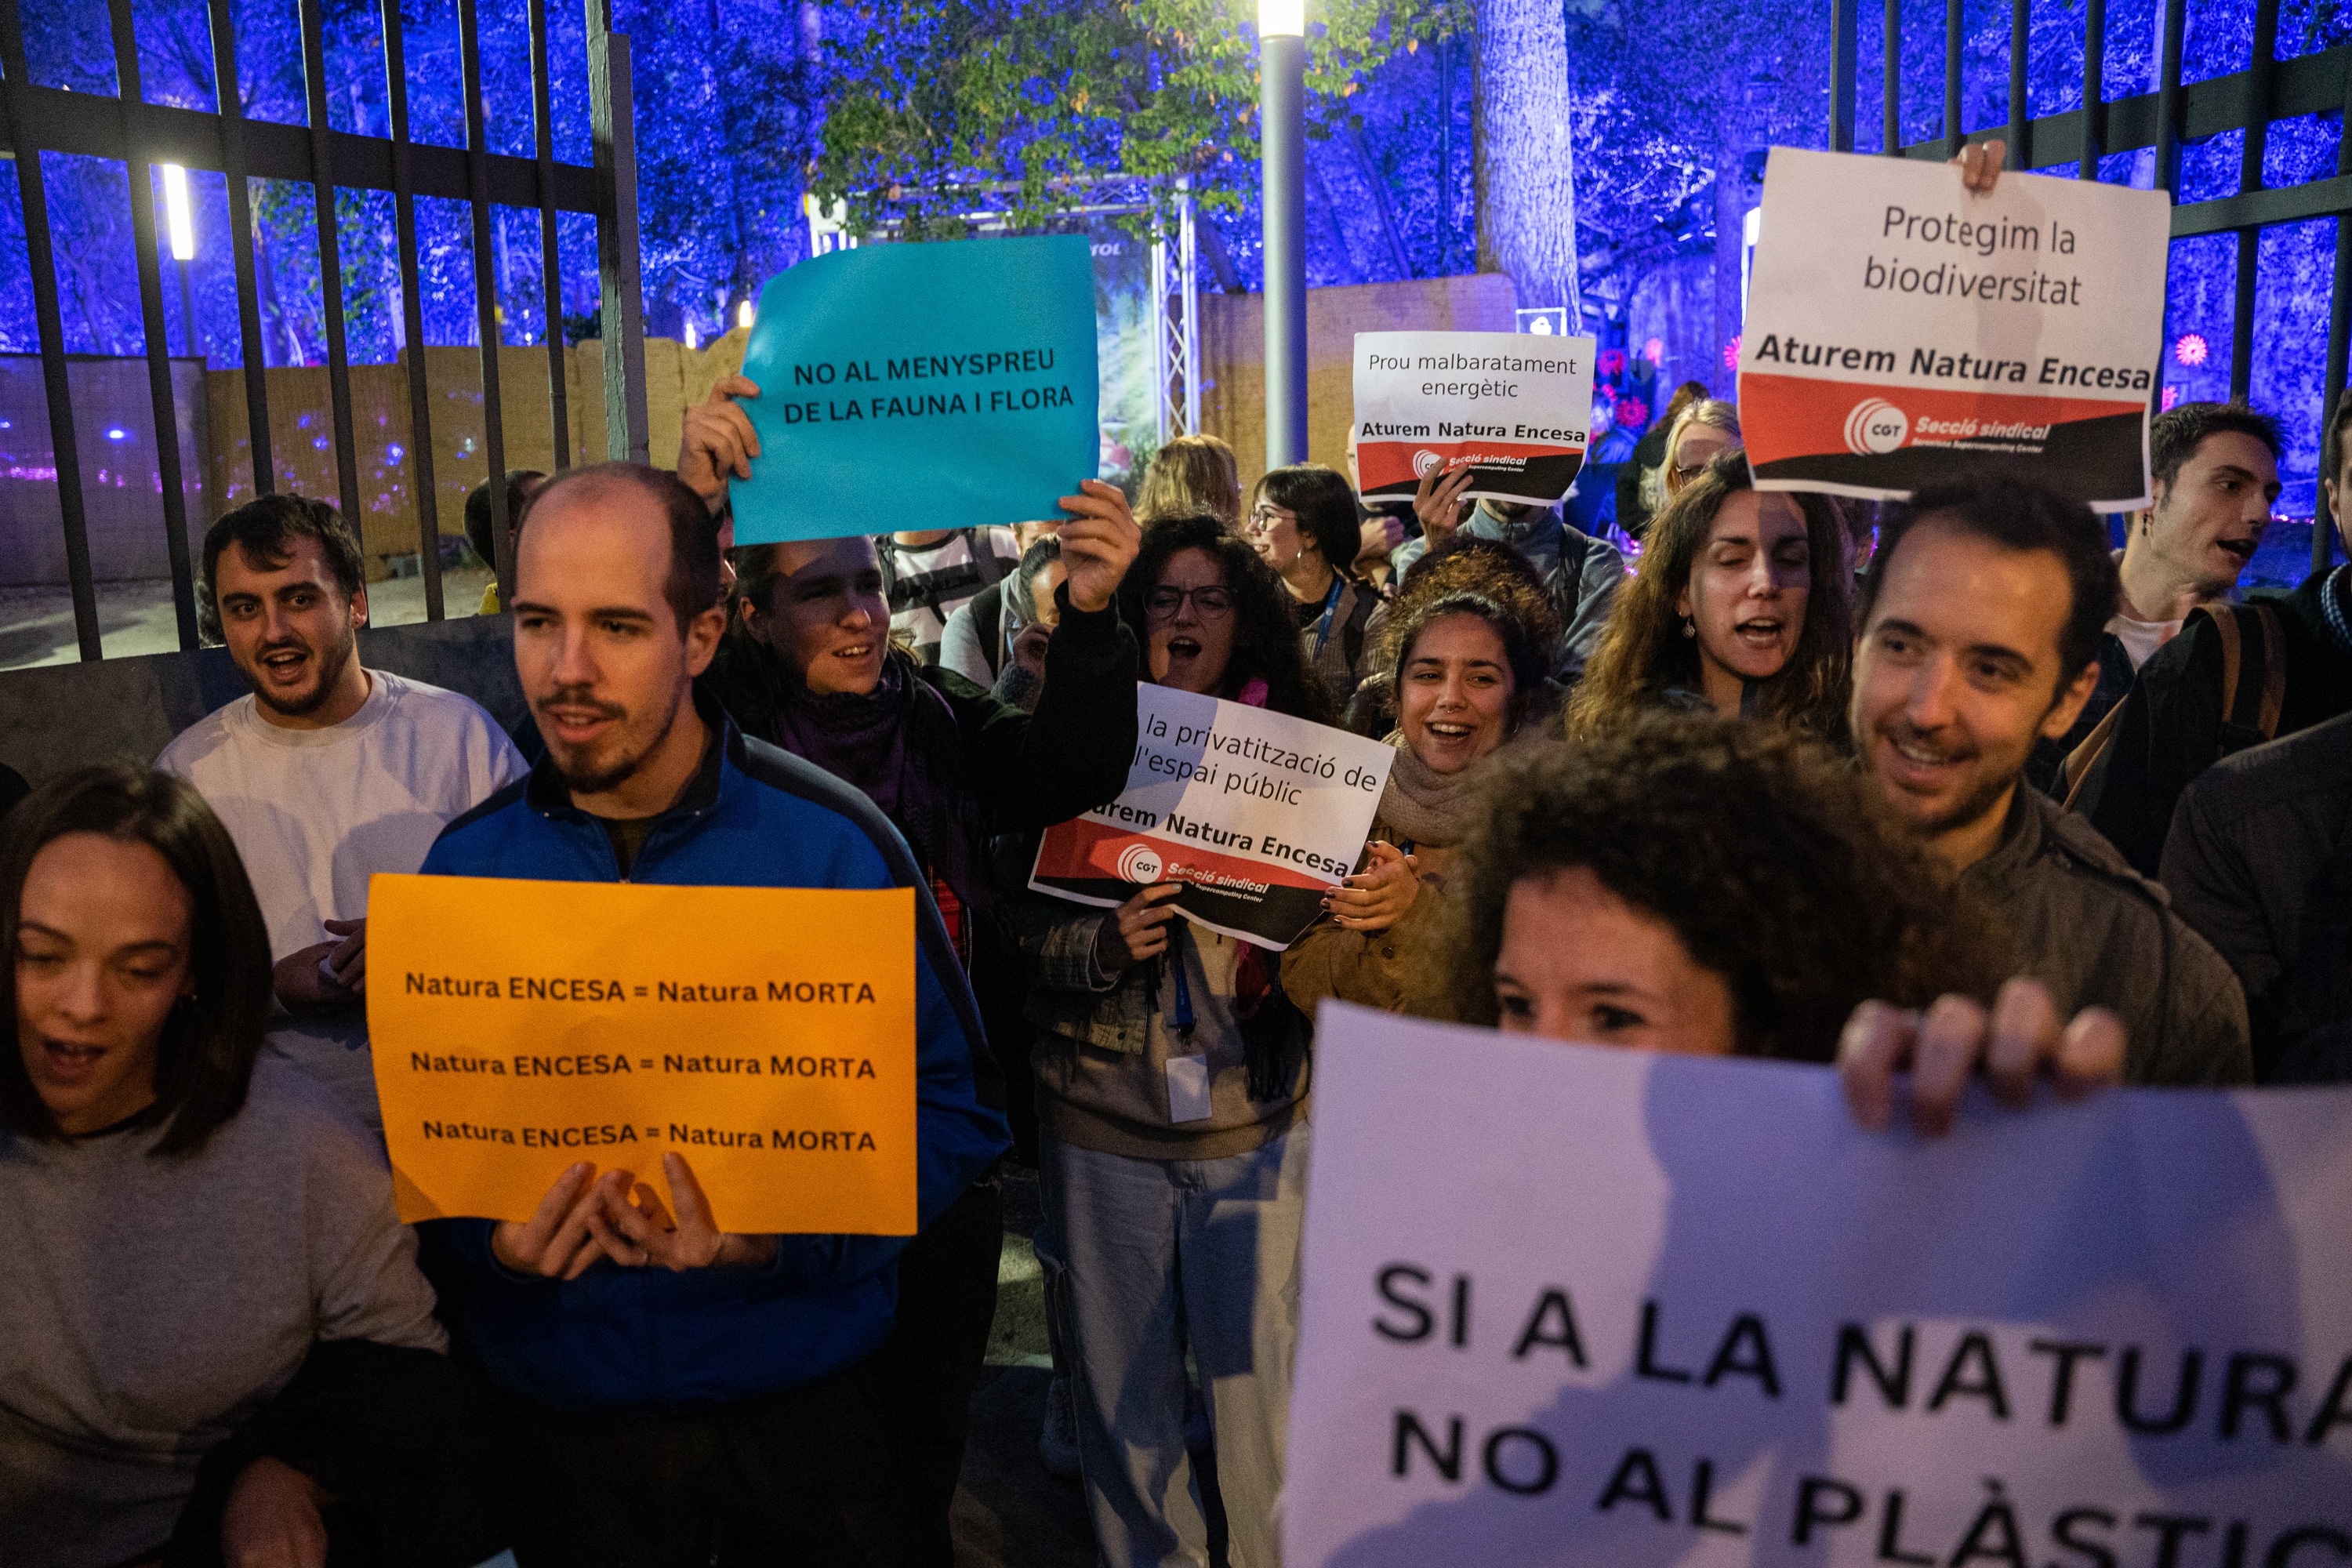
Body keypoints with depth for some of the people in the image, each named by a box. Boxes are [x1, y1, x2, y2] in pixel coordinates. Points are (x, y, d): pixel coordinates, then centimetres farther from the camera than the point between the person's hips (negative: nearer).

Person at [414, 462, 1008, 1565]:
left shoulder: (832, 842, -13)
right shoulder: (465, 862, -4)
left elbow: (950, 1106, -9)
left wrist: (786, 1230, -24)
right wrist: (484, 1230, -16)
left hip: (801, 1393, -1)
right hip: (559, 1404, 2)